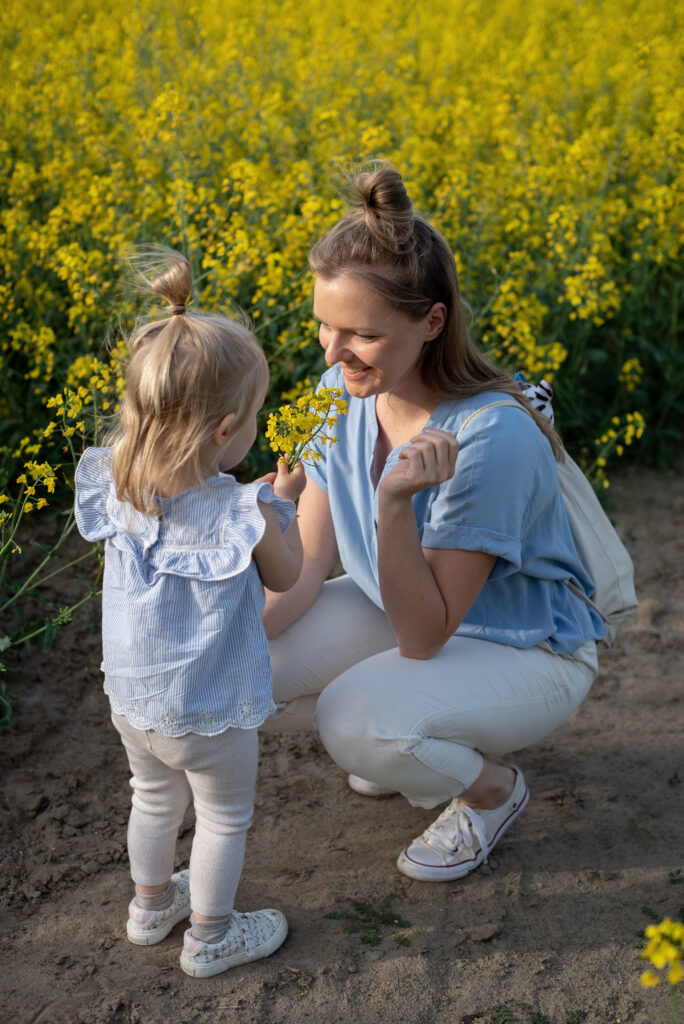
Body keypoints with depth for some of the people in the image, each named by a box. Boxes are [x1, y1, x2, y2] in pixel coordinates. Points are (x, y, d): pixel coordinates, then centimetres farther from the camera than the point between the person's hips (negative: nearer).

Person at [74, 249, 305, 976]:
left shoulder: (116, 488, -14)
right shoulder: (241, 516, -31)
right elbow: (284, 576, -11)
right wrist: (281, 505, 0)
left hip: (129, 696, 6)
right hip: (208, 713, -5)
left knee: (154, 800, 29)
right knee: (224, 817, 19)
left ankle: (152, 904, 50)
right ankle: (209, 937, 36)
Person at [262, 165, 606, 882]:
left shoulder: (492, 438, -33)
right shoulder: (344, 393, -12)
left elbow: (423, 635, -29)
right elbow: (306, 564, -9)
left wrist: (396, 503, -44)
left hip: (524, 653, -6)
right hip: (405, 611, 7)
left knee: (355, 724, -33)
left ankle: (493, 783, 1)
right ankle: (395, 739, 13)